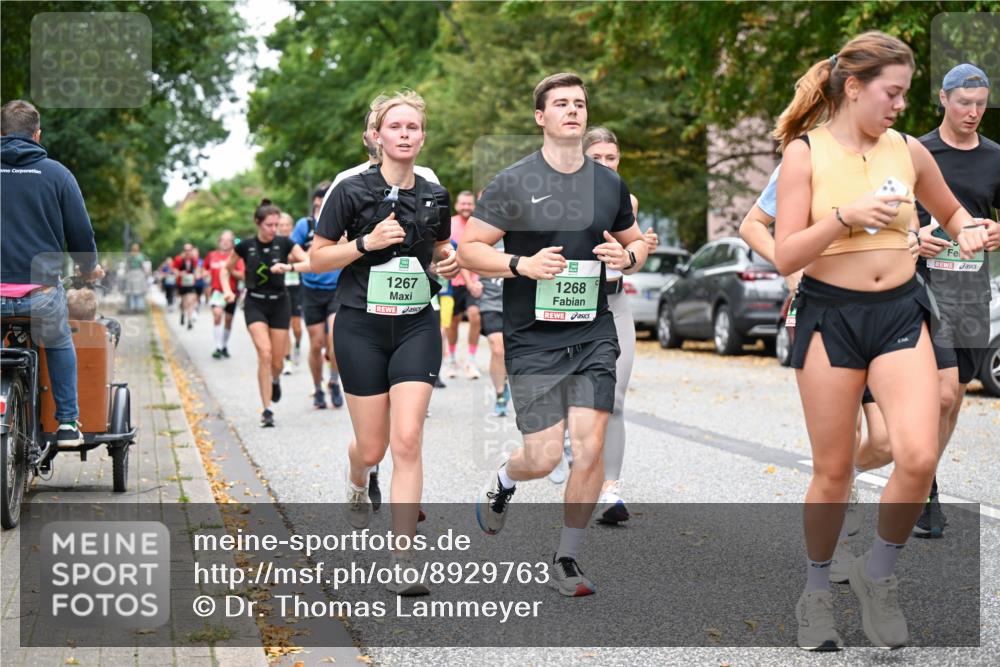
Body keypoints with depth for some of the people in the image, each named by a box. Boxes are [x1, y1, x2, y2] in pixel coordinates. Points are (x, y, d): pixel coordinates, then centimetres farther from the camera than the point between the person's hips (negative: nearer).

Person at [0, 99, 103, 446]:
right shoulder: (55, 173, 1)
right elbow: (80, 230, 5)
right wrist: (89, 268, 25)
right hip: (41, 289, 0)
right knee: (60, 346, 25)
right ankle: (67, 424, 20)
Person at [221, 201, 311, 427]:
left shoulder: (284, 243, -6)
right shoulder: (245, 246, -5)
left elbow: (310, 263, -16)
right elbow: (226, 269, 10)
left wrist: (289, 266, -32)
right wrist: (227, 290, -7)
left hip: (279, 303, 1)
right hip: (255, 304, -1)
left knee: (277, 360, 4)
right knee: (264, 353, -18)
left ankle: (275, 380, 43)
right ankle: (267, 410, -13)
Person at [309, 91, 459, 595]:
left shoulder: (435, 196, 5)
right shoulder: (352, 190, -6)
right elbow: (317, 258, -3)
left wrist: (448, 265, -1)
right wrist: (367, 242, -18)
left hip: (417, 327, 2)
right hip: (362, 327, -2)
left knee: (407, 441, -11)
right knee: (372, 447, 6)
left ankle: (403, 562, -8)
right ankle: (357, 485, 45)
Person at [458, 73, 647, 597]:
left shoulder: (609, 182, 9)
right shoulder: (512, 183, -3)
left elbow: (636, 241, 22)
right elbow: (468, 250, -3)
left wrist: (627, 256, -1)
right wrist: (521, 264, -18)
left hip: (594, 334, 3)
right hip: (532, 338, -3)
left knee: (589, 447, -6)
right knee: (543, 457, -6)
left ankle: (567, 559, 11)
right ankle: (503, 480, 31)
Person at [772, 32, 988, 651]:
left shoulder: (909, 151, 5)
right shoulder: (805, 153, -4)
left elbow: (952, 210, 24)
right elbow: (786, 256, -9)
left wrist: (968, 231, 2)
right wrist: (846, 216, -21)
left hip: (900, 314, 3)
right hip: (829, 315, -2)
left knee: (919, 457, -16)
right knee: (833, 472, 5)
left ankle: (878, 574, 8)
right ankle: (817, 593, 27)